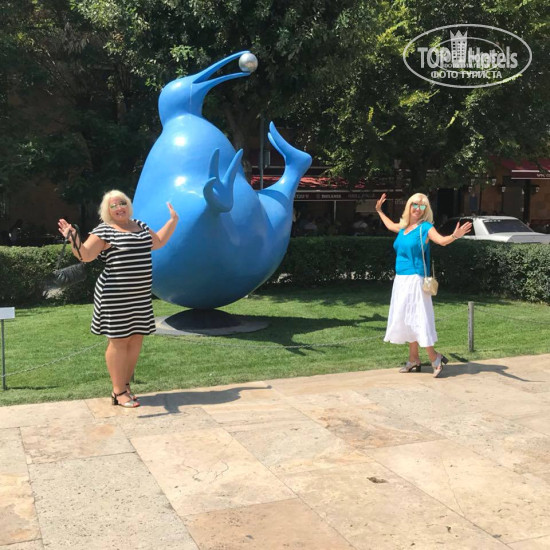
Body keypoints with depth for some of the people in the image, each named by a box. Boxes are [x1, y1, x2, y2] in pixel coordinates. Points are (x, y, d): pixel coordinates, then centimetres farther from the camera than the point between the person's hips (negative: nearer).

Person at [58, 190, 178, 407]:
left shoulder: (140, 226, 16)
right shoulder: (105, 231, -6)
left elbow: (158, 242, 31)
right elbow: (86, 255, -13)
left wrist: (172, 221, 32)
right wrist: (73, 239, -29)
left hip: (140, 295, 7)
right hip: (116, 296, -7)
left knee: (136, 339, 8)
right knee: (119, 340, -5)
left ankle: (126, 386, 21)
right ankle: (119, 392, 2)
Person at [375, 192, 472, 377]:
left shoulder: (425, 227, -7)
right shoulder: (403, 227, 12)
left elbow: (442, 240, -24)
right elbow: (390, 225, 35)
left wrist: (455, 236, -43)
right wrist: (379, 211, 44)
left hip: (415, 280, -7)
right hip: (401, 279, 8)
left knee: (417, 319, -11)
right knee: (406, 320, 11)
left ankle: (435, 358, -3)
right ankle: (414, 360, 19)